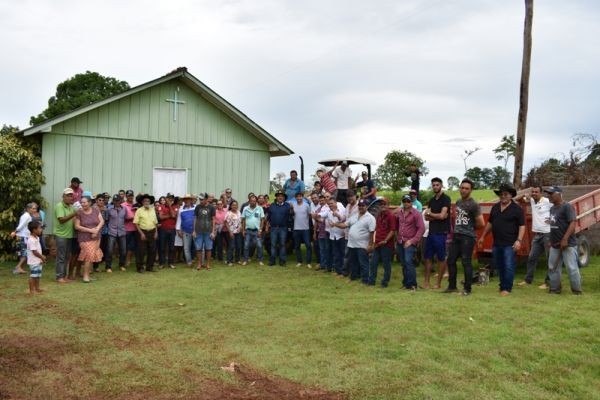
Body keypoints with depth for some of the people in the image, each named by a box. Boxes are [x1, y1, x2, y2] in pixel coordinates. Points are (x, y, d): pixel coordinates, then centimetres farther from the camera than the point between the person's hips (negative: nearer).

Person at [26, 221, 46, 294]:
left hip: (38, 261, 10)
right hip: (33, 261, -10)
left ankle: (37, 288, 27)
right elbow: (34, 251, -22)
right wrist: (42, 257, -14)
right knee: (33, 276, -4)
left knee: (38, 275, 17)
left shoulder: (37, 238, 11)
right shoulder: (31, 240, -21)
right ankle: (31, 290, 3)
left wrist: (42, 256, 10)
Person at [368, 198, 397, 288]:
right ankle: (371, 281, 21)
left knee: (386, 264, 3)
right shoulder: (379, 215, 14)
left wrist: (385, 241, -19)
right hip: (377, 244, 7)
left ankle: (385, 282, 13)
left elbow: (393, 230, -14)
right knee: (373, 263, 11)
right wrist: (374, 241, 13)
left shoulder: (391, 216, -10)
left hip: (387, 244, -7)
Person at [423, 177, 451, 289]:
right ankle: (426, 282, 12)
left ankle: (438, 283, 8)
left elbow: (442, 216, -16)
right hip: (431, 232, 7)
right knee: (427, 257, 7)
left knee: (441, 258, 1)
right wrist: (436, 216, -10)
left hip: (441, 233, -7)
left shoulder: (446, 199, -6)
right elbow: (426, 217, 8)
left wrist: (430, 214, 0)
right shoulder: (431, 200, 16)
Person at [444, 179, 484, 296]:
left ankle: (467, 289, 6)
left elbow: (481, 224, -12)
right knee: (451, 260, 9)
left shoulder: (474, 205, -12)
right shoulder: (458, 202, 12)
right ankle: (452, 286, 21)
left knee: (466, 262, -4)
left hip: (468, 237, -8)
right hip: (456, 235, 8)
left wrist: (470, 227, 3)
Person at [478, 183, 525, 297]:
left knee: (508, 267, -6)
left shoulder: (517, 209, -5)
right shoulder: (495, 207, 11)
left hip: (510, 244, -6)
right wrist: (483, 237, 17)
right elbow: (490, 223, 19)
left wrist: (519, 240, -19)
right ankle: (502, 286, 23)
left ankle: (507, 288, 4)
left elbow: (522, 226, -8)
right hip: (496, 243, 6)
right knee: (499, 267, 12)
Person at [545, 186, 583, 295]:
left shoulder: (567, 207, -13)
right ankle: (555, 289, 21)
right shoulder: (552, 208, 14)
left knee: (572, 268, -3)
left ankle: (577, 290, 7)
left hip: (568, 244, -9)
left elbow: (572, 223, -20)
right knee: (552, 268, 11)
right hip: (555, 245, 9)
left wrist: (565, 239, -26)